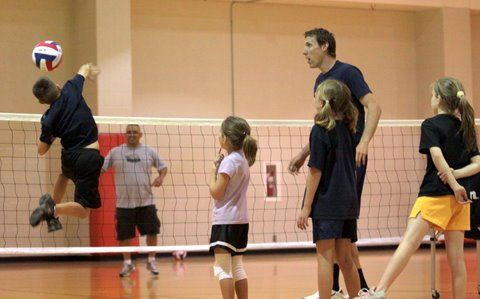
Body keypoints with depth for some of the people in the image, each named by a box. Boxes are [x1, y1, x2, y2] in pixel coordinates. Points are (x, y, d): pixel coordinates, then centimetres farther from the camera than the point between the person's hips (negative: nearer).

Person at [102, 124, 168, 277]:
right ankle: (127, 263, 19)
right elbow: (101, 168, 4)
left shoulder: (149, 151, 6)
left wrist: (161, 177, -6)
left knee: (152, 231, -1)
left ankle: (151, 261, 18)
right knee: (124, 235, 4)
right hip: (124, 202, 0)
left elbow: (163, 166, 14)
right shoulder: (115, 152, 3)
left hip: (146, 201, 0)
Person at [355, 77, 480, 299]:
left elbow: (437, 156, -19)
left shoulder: (431, 125, -4)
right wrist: (456, 174, -4)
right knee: (456, 257, 8)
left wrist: (454, 185, -16)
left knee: (408, 243, -15)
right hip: (459, 199, 6)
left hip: (435, 195, -6)